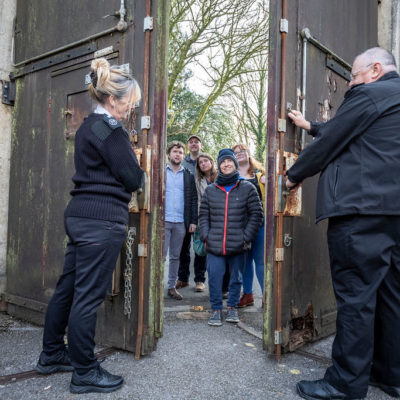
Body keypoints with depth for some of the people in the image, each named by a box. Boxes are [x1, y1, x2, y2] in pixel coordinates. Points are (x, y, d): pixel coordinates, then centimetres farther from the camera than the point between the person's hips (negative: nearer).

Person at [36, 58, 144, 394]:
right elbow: (133, 179, -11)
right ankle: (85, 373, 12)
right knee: (88, 295, -1)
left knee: (68, 287, 17)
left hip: (80, 215, 10)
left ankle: (52, 355, 33)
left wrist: (126, 164, 10)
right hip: (103, 219, -10)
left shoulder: (88, 126, 17)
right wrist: (137, 168, 10)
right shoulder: (110, 130, -12)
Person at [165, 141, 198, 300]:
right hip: (163, 220, -3)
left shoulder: (188, 175, 12)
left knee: (175, 256, 10)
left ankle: (172, 287, 19)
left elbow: (193, 199, 10)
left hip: (181, 222, 3)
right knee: (161, 254, -4)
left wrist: (193, 221, 2)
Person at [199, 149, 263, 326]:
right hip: (214, 245, 1)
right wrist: (205, 236, 0)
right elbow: (204, 215, 12)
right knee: (214, 278, 0)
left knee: (236, 277, 11)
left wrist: (246, 237, -5)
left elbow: (256, 214, 2)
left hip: (238, 245, -1)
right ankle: (216, 309, 17)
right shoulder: (210, 190, 9)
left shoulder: (247, 188, 2)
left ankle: (232, 307, 29)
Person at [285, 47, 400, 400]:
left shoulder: (370, 93, -5)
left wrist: (294, 175, 8)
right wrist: (309, 126, 36)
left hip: (361, 209, -10)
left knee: (355, 296, -6)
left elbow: (330, 142, -5)